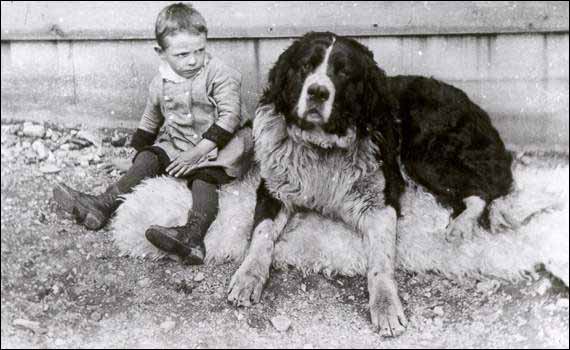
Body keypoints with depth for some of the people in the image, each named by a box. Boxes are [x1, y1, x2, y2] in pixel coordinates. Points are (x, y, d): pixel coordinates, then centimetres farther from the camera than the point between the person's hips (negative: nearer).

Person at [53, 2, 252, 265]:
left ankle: (193, 236, -53)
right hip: (176, 145, 6)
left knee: (204, 175, -30)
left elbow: (229, 116, -20)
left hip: (216, 146, -6)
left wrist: (198, 152, -24)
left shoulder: (221, 75, -14)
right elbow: (149, 121, 21)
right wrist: (136, 149, 19)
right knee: (147, 159, -11)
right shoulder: (161, 83, 5)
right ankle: (102, 206, -15)